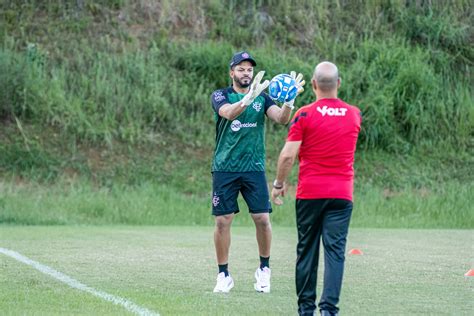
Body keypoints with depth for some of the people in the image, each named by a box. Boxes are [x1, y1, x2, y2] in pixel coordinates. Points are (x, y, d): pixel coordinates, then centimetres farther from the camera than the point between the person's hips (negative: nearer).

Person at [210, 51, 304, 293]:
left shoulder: (262, 97, 8)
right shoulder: (220, 96, 0)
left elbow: (281, 119, -9)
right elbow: (229, 112, -24)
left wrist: (288, 101, -30)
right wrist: (248, 98, -42)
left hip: (254, 167, 2)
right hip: (224, 168, -2)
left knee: (262, 219, -5)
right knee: (222, 221, -2)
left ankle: (264, 269, 14)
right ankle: (223, 275, 10)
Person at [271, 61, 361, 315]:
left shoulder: (305, 115, -7)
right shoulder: (354, 114, 5)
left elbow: (288, 155, -11)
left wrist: (279, 184, 2)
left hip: (309, 194, -1)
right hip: (342, 193, 1)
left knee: (306, 250, 10)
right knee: (335, 251, -3)